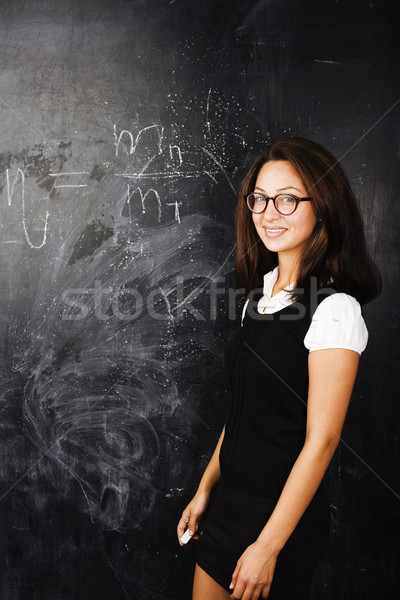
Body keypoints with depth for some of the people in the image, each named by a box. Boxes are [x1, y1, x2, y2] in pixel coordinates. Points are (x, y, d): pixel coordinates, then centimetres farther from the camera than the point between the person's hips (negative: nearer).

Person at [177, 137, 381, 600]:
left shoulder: (334, 308, -20)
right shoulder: (263, 291, 4)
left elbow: (321, 440, -19)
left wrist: (268, 547, -16)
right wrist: (205, 488, 12)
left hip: (284, 516, -7)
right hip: (230, 502, 7)